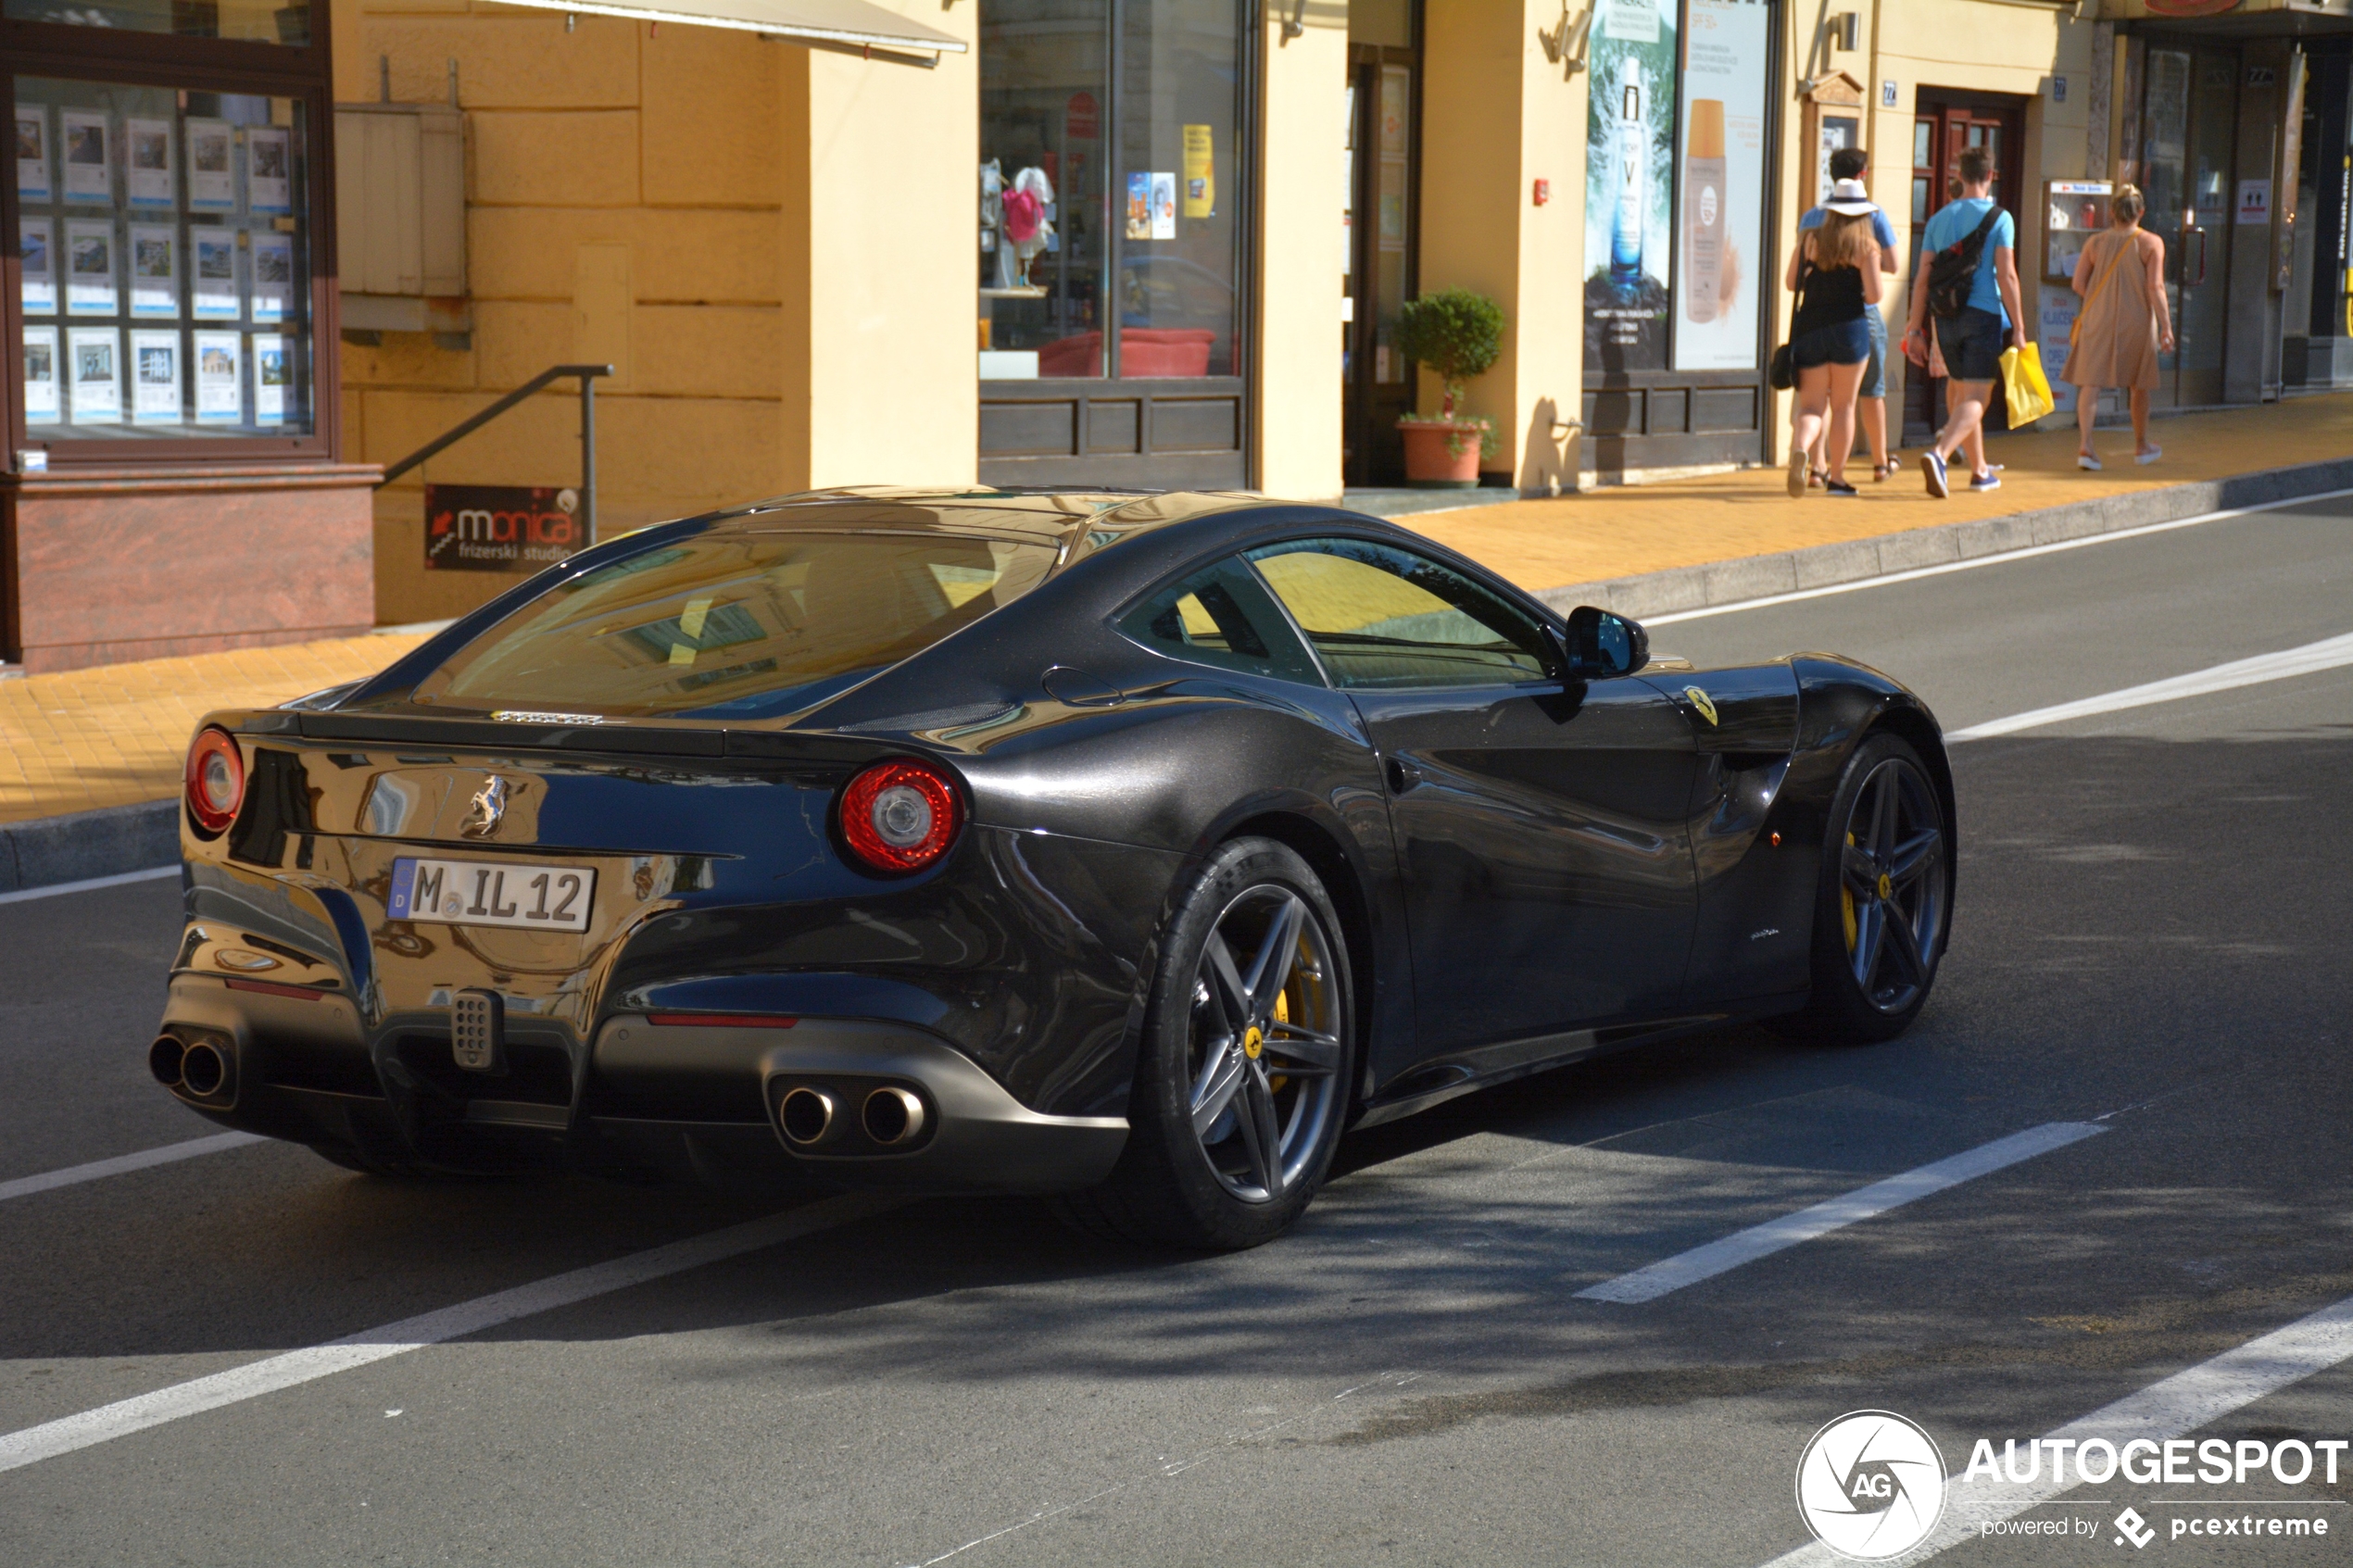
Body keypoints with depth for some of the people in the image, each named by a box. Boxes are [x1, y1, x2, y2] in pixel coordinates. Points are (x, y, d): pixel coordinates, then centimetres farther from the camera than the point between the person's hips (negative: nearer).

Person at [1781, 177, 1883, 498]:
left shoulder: (1809, 240, 6)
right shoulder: (1866, 246, -2)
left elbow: (1790, 283, 8)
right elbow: (1873, 295, -9)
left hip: (1809, 328, 2)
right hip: (1849, 328, -2)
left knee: (1812, 406, 1)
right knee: (1843, 406, 9)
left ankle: (1800, 448, -30)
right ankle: (1836, 477, 12)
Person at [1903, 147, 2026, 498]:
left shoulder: (1940, 218, 8)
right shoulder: (1998, 218, -4)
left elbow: (1923, 278, 5)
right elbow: (2006, 276, -10)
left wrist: (1915, 327, 8)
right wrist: (2018, 328, -7)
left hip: (1946, 318, 5)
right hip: (1984, 313, -5)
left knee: (1961, 391, 19)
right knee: (1975, 398, -7)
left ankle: (1979, 470, 29)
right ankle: (1939, 453, -31)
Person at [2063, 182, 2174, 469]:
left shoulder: (2096, 243, 1)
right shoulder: (2151, 244, -6)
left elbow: (2078, 283, 2)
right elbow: (2156, 288, -12)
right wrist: (2166, 327, -9)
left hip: (2098, 319, 1)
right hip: (2136, 323, -1)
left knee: (2090, 382, -1)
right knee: (2139, 386, 15)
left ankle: (2085, 445, -17)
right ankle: (2142, 445, 30)